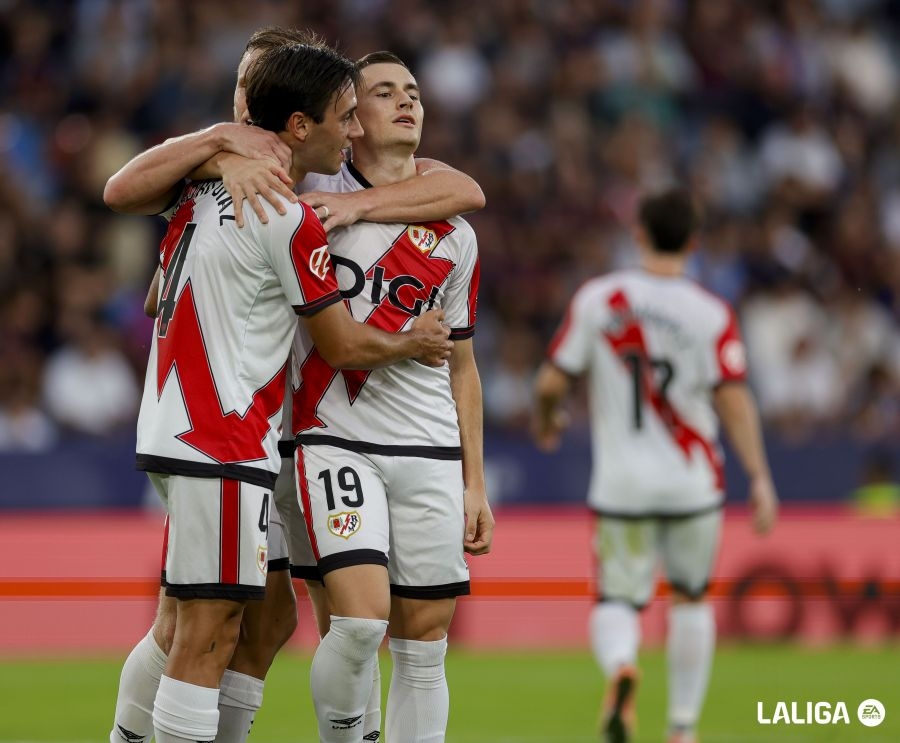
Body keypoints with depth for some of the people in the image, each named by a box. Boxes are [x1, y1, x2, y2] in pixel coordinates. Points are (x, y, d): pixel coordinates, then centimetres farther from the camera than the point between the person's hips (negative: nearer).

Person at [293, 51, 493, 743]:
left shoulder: (454, 238, 12)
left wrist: (474, 484, 15)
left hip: (432, 452, 4)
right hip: (338, 442, -4)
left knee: (423, 643, 3)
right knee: (361, 620, -19)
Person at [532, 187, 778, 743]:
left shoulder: (596, 298, -4)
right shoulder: (713, 314, -7)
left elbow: (551, 384, -2)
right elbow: (733, 399, -15)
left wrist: (546, 422, 19)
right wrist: (760, 478, -13)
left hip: (621, 484, 0)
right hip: (693, 485, 0)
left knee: (618, 600, 9)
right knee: (691, 598, 20)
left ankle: (620, 665, -26)